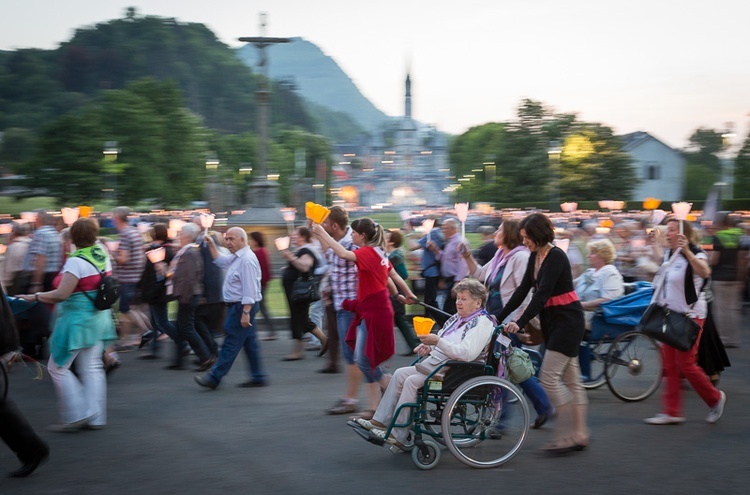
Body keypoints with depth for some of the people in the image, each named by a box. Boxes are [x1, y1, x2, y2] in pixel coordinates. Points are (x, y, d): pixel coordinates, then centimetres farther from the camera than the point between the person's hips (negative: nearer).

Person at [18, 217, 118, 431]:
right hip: (99, 318, 8)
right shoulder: (103, 256, 5)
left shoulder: (76, 261, -19)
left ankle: (77, 415, 2)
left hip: (77, 319, -8)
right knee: (92, 367, 13)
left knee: (58, 367, 3)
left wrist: (35, 297, -10)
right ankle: (96, 418, 14)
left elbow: (61, 294, -22)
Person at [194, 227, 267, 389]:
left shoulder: (247, 260, -18)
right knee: (250, 343, 12)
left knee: (231, 344, -5)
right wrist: (212, 245, 24)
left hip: (240, 307, -11)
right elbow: (221, 260, 34)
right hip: (238, 306, 11)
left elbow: (249, 289, -23)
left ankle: (214, 378, -2)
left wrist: (245, 313, -26)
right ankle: (258, 377, 16)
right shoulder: (237, 257, 15)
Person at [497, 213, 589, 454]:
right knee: (570, 380, 10)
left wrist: (520, 323, -31)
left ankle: (566, 436, -6)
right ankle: (578, 435, 13)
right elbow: (523, 290, 11)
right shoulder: (535, 257, 8)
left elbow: (542, 293, -26)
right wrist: (500, 317, 5)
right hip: (552, 322, 9)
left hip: (567, 321, -9)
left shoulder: (556, 257, -18)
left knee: (549, 377, -11)